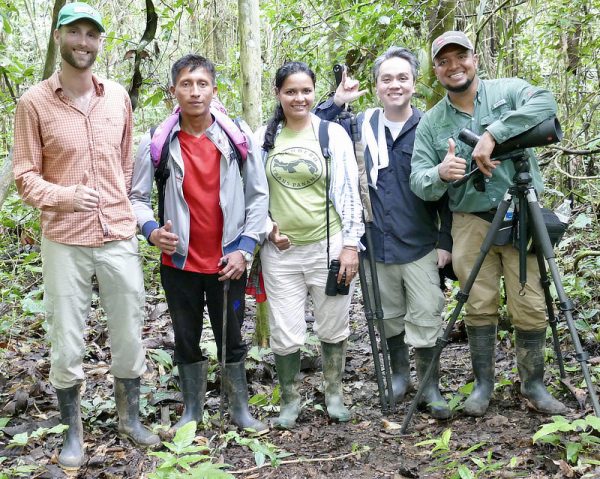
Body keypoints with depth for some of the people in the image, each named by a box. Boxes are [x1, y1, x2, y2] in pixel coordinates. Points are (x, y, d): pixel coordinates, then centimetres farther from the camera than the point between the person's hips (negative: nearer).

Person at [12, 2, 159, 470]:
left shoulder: (118, 96, 5)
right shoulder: (34, 102, -6)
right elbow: (25, 175, -5)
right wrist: (64, 196, -23)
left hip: (120, 239, 3)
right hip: (64, 242, -3)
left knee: (130, 335, 12)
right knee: (66, 344, 6)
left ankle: (130, 416, 33)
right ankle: (74, 432, 25)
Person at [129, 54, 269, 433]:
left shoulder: (239, 136, -5)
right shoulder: (157, 142, -6)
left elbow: (259, 195, -1)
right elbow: (137, 196, 0)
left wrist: (245, 248, -7)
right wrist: (151, 229, -19)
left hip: (228, 262, 0)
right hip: (179, 261, 1)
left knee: (231, 339, 12)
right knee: (187, 340, 14)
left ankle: (240, 409, 27)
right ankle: (192, 410, 30)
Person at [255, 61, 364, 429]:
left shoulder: (333, 134, -1)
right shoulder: (264, 138, 5)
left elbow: (350, 192, -2)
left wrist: (351, 245, -6)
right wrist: (267, 228, -5)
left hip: (329, 246, -1)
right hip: (280, 249, 1)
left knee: (333, 327, 9)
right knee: (285, 333, 3)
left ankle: (335, 394, 29)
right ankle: (290, 400, 22)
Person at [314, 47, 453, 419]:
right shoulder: (360, 126, 2)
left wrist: (446, 241, -6)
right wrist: (336, 102, -8)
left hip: (421, 246, -3)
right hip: (378, 245, 3)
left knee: (425, 319, 2)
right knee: (390, 318, 16)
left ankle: (430, 386, 19)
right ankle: (400, 374, 36)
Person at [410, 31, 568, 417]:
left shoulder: (507, 91, 1)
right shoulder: (431, 123, 7)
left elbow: (545, 102, -21)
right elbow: (418, 181, 0)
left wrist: (492, 135, -29)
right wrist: (440, 174, -24)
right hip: (471, 223, 2)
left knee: (531, 308, -1)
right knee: (480, 308, 5)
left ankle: (534, 384, 17)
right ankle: (484, 384, 21)